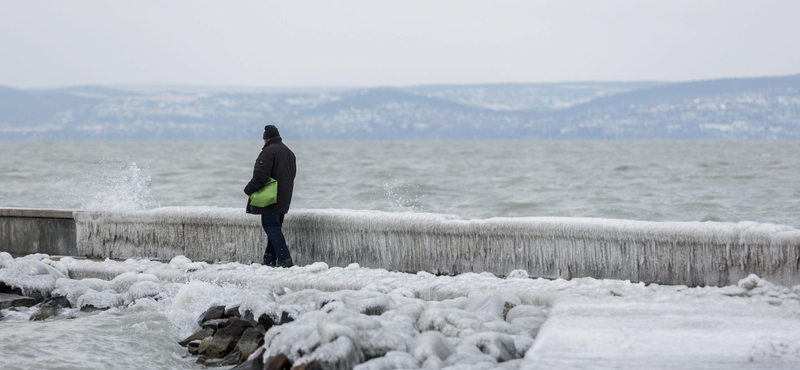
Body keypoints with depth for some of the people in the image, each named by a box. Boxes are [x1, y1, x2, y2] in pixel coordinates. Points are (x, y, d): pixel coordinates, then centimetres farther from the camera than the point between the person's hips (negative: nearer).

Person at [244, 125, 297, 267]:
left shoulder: (268, 151, -14)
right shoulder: (289, 152, 17)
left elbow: (261, 175, -20)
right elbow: (292, 174, 23)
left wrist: (249, 190, -10)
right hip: (283, 200, 9)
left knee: (271, 226, -7)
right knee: (275, 226, 13)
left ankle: (285, 259, -16)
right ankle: (270, 260, 16)